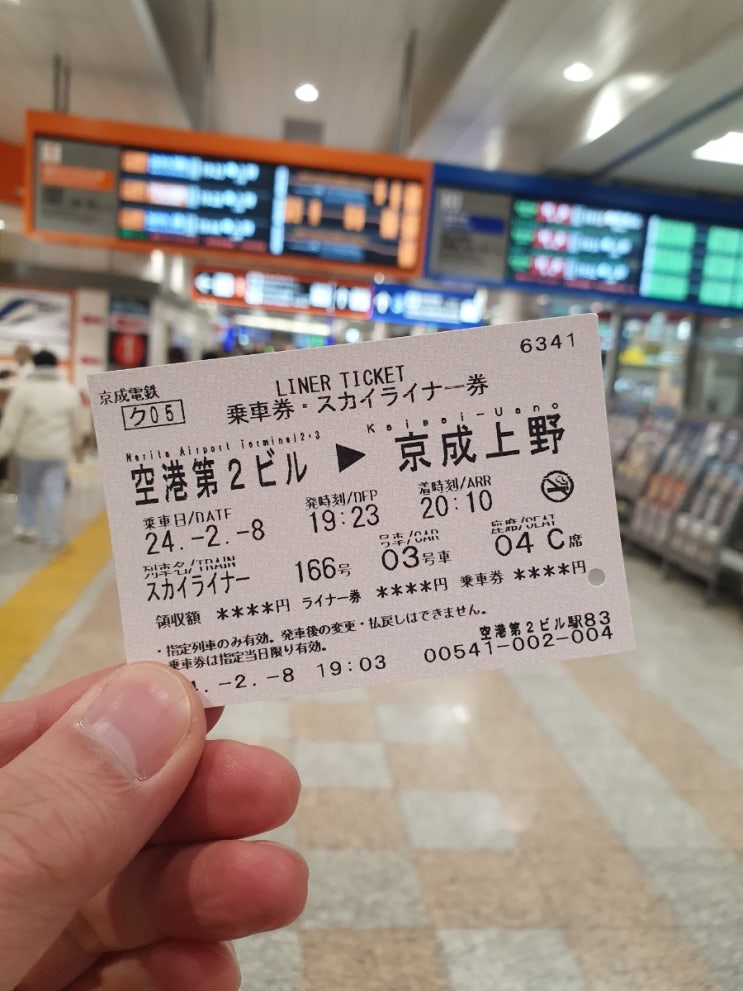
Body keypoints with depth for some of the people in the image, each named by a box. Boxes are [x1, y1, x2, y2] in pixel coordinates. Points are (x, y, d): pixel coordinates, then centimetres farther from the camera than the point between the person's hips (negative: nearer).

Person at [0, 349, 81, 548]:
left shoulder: (24, 388, -7)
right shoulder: (69, 390, 1)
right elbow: (75, 423, 12)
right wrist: (75, 443, 29)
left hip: (30, 448, -1)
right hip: (58, 450, 1)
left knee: (28, 488, 18)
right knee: (54, 492, 1)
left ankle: (27, 526, 23)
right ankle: (51, 537, 1)